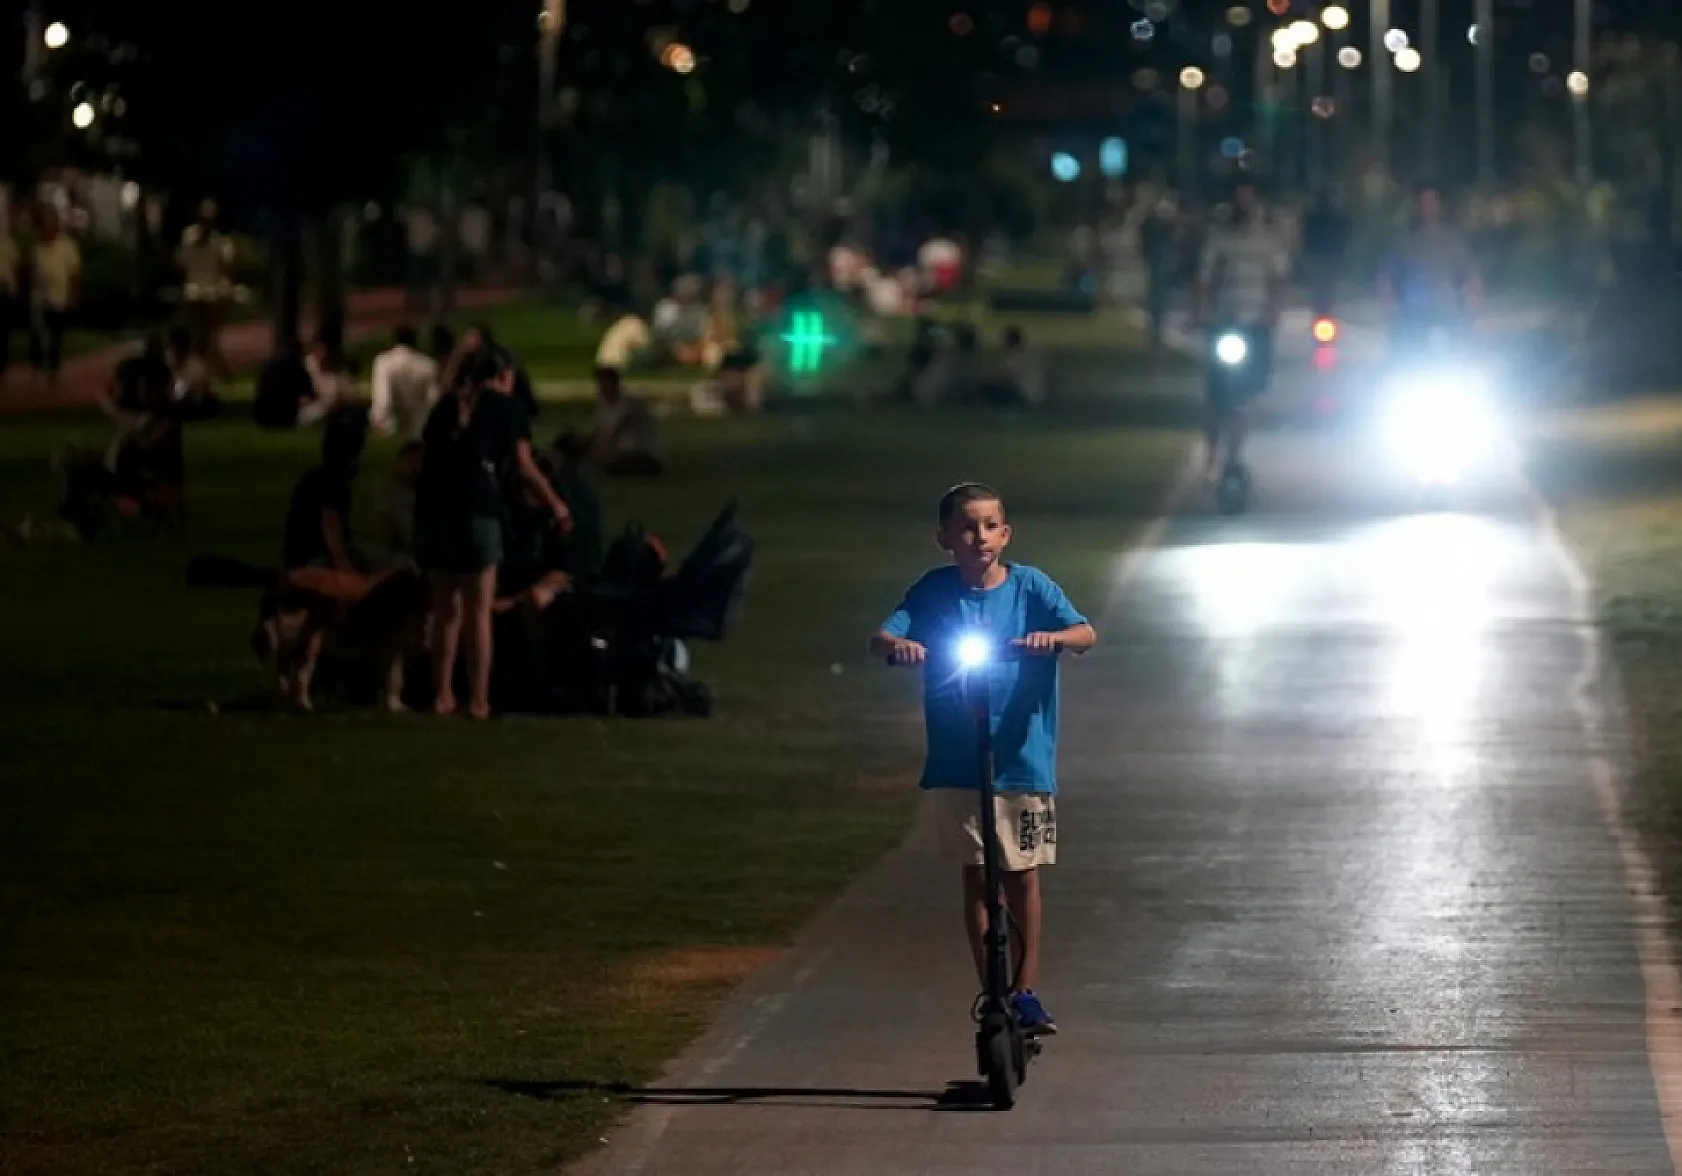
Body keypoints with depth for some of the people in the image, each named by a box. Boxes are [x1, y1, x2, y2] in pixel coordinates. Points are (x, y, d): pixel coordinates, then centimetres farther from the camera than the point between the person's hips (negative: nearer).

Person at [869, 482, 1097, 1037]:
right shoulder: (935, 591, -1)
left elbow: (1086, 634, -14)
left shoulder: (1029, 586, -3)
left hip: (1023, 755, 0)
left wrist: (1053, 637, -37)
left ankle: (1027, 992, 20)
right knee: (976, 874, 4)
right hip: (957, 762, 0)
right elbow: (881, 637, -11)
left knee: (1022, 873, 7)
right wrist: (897, 644, -34)